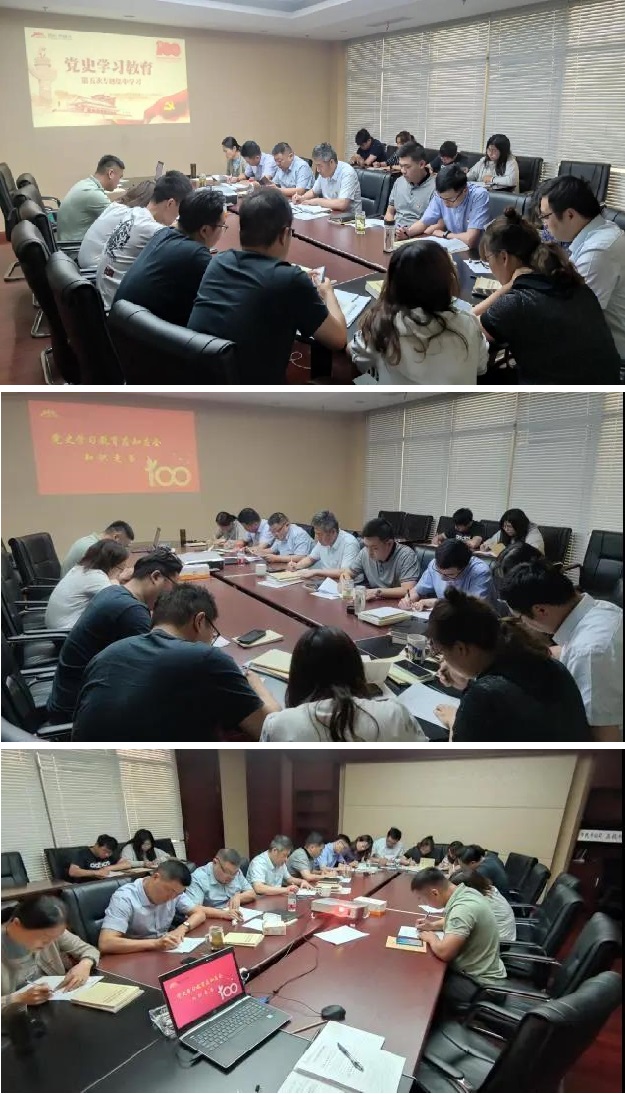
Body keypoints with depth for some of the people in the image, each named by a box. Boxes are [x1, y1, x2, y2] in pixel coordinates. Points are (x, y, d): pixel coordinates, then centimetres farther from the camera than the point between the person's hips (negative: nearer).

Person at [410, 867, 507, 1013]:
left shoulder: (463, 908, -30)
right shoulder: (465, 892, -1)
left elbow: (444, 952, -33)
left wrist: (431, 937, -13)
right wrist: (433, 925, 9)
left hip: (480, 983, -9)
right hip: (480, 971, 9)